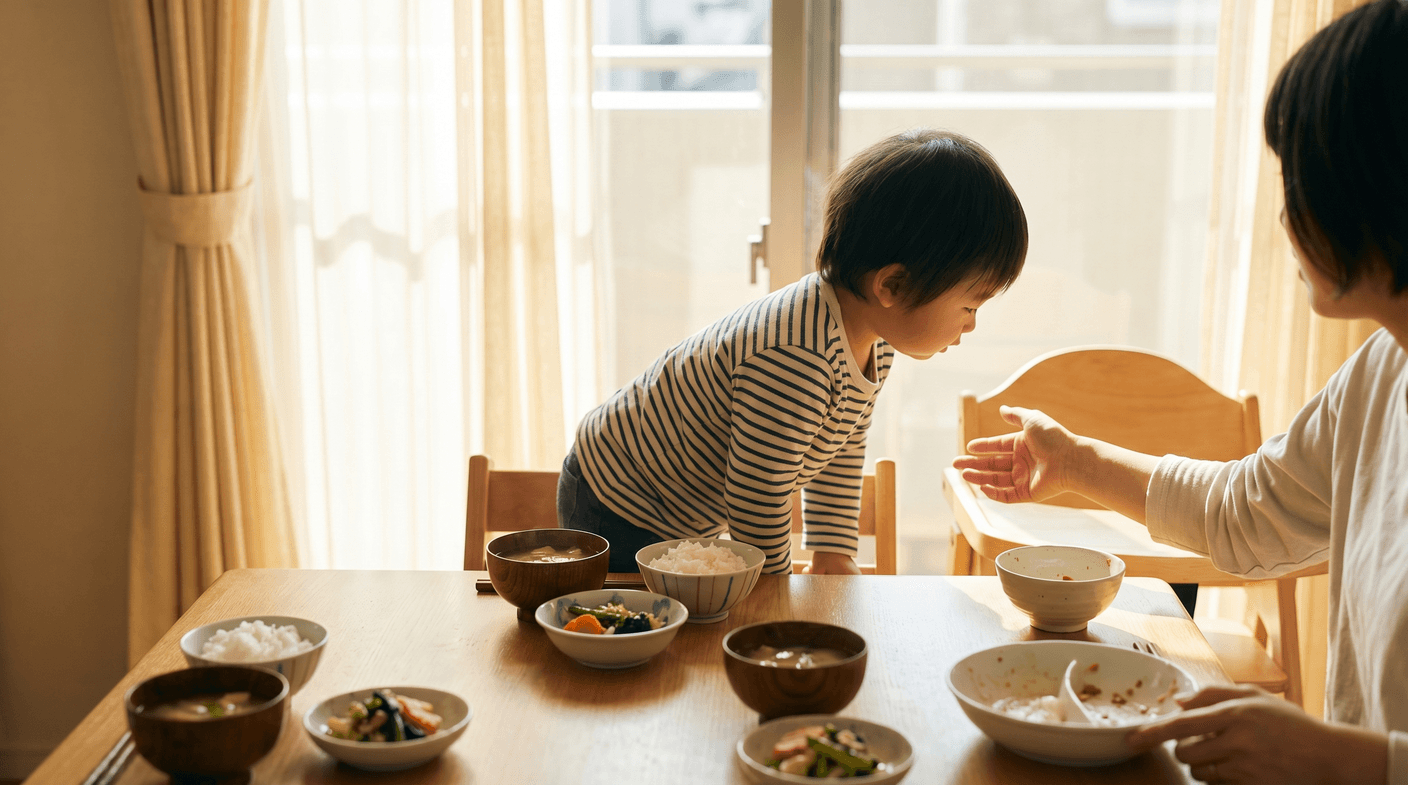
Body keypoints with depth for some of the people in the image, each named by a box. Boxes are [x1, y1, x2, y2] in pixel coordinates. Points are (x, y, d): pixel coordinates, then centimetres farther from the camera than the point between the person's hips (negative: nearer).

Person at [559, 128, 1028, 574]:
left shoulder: (873, 344, -7)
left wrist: (834, 556, 8)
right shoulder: (792, 360, -38)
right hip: (617, 517, -9)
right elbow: (757, 498, -30)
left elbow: (842, 449, 10)